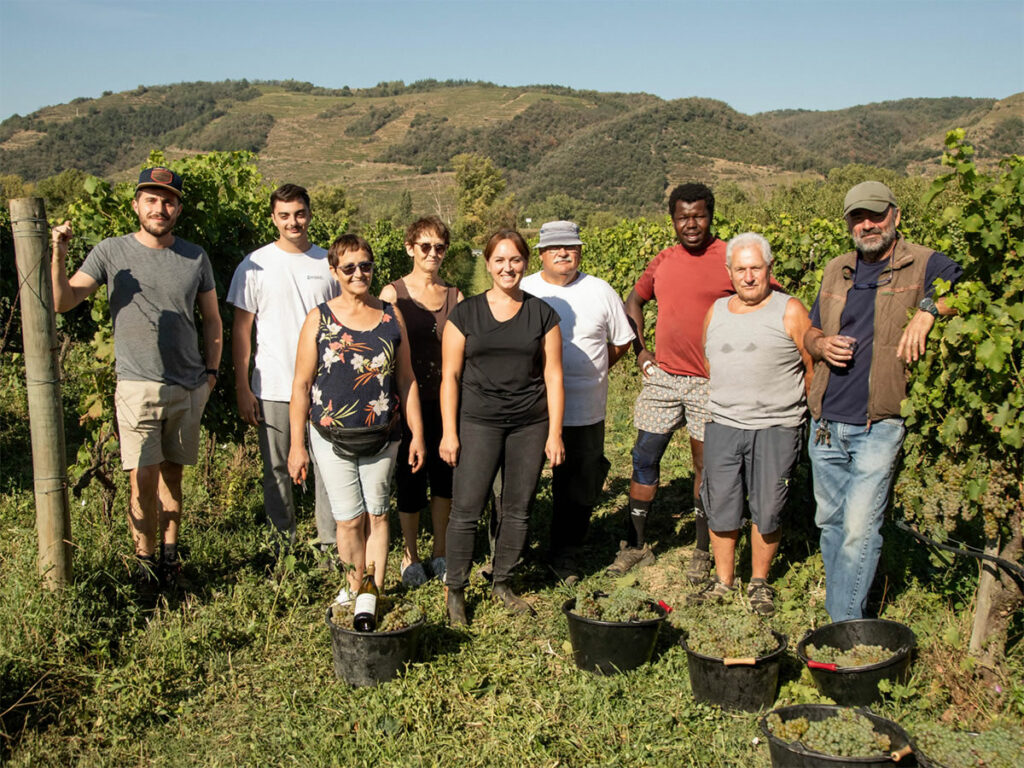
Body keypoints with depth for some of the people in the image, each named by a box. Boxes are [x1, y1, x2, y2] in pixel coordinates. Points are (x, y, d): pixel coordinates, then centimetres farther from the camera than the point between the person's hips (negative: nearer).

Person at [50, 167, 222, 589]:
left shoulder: (195, 257, 8)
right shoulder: (111, 252, 0)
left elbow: (212, 319, 16)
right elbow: (62, 302, -4)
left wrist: (211, 370, 10)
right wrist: (58, 256, -18)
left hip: (189, 388, 3)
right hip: (137, 386, -2)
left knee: (172, 475, 12)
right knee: (143, 481, -7)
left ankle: (169, 553, 25)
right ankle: (144, 561, 9)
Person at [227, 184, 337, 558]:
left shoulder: (329, 262, 7)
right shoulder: (255, 265, 1)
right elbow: (241, 329, 3)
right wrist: (242, 389, -2)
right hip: (273, 388, -1)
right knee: (277, 471, 8)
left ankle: (331, 545, 15)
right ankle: (283, 542, 24)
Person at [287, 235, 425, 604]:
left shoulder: (391, 317, 3)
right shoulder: (319, 319, -3)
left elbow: (406, 380, 8)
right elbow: (301, 384, -2)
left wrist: (417, 434, 6)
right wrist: (296, 444, -4)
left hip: (382, 436, 2)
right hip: (333, 437, -1)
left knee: (377, 515, 8)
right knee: (349, 518, 2)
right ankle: (354, 587, 23)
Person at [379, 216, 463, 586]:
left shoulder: (455, 296, 7)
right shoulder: (393, 293, -2)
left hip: (446, 400, 3)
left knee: (444, 475, 8)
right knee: (410, 478, 5)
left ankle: (440, 552, 26)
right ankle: (410, 556, 22)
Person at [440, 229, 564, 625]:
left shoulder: (542, 314, 6)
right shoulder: (465, 313, 3)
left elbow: (553, 376, 6)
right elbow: (450, 376, 3)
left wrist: (555, 433, 1)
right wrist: (449, 432, -3)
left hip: (530, 425, 2)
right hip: (478, 422, -1)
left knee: (517, 509, 8)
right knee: (466, 509, -4)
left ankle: (502, 582, 26)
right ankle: (455, 589, 12)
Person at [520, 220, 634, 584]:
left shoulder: (600, 291, 3)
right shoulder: (522, 292, 1)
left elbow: (621, 341, 13)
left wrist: (589, 372, 6)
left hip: (585, 413, 1)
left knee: (578, 490, 11)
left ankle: (565, 555, 29)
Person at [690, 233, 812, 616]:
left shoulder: (790, 311, -2)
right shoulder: (716, 311, 11)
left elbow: (814, 367, 2)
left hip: (775, 428, -3)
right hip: (722, 426, 4)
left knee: (767, 510, 4)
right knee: (720, 507, 7)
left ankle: (759, 583, 23)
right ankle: (723, 580, 24)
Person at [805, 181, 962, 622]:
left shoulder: (924, 266, -2)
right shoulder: (836, 271, 14)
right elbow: (810, 333, 22)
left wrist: (928, 309, -31)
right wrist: (822, 345, -1)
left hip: (879, 426, -5)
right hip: (826, 424, 6)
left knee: (859, 529, -10)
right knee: (830, 523, 14)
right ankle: (838, 616, 29)